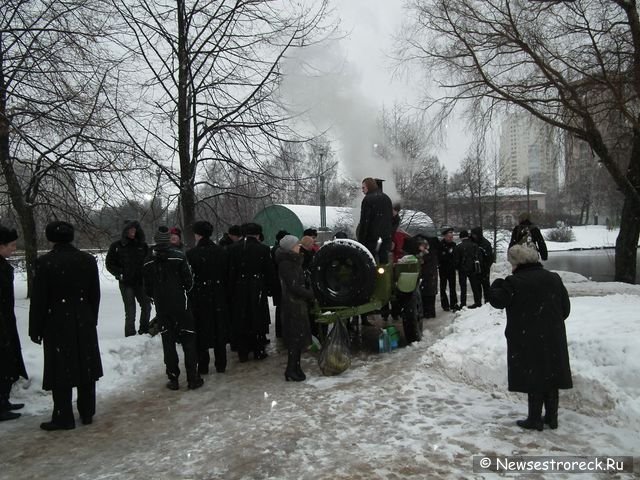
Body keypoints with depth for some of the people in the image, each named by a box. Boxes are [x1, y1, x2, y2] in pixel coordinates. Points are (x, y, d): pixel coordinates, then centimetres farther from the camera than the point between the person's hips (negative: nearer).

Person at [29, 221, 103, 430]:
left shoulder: (44, 262, -12)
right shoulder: (88, 260, -1)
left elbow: (38, 299, -9)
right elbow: (95, 295, 5)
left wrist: (35, 329, 0)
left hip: (56, 324, -4)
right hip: (84, 323, 4)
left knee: (60, 371, 5)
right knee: (85, 368, 13)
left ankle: (63, 418, 13)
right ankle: (87, 413, 23)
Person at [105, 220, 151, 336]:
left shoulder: (142, 245, 7)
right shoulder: (117, 246, -1)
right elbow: (109, 263, 4)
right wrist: (119, 274, -7)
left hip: (141, 282, 4)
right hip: (126, 283, -4)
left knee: (146, 306, 8)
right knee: (130, 311, -5)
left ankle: (144, 331, 27)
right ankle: (130, 335, 4)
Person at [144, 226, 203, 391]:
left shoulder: (148, 262, -1)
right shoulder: (179, 256, -11)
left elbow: (147, 287, 5)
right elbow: (188, 281, -8)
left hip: (161, 307, 3)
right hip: (180, 305, -2)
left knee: (168, 341, 11)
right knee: (188, 340, 6)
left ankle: (173, 378, 14)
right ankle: (192, 378, 7)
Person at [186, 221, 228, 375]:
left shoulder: (191, 254, -14)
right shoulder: (220, 251, -2)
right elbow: (226, 275, 3)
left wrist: (188, 297, 0)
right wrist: (224, 295, 11)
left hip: (199, 296, -3)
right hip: (218, 296, 4)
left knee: (201, 331, 8)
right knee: (219, 329, 12)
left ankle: (203, 365, 14)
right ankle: (221, 365, 20)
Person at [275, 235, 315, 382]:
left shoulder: (293, 262, 14)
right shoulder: (285, 264, -16)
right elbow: (293, 286, -20)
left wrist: (309, 293, 5)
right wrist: (311, 295, -12)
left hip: (299, 304, 9)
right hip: (293, 305, -9)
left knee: (299, 336, 13)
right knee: (296, 336, -4)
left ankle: (295, 367, 23)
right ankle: (291, 370, 4)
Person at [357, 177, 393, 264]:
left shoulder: (368, 199, -10)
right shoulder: (386, 198, 14)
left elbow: (364, 221, -14)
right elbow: (391, 218, 17)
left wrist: (361, 240, -11)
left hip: (372, 237, -7)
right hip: (386, 236, 7)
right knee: (384, 259, 10)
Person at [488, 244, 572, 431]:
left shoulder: (514, 282, -15)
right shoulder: (553, 278, 4)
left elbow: (497, 300, -13)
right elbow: (566, 307, 9)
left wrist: (497, 284, 4)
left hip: (528, 341, -5)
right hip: (553, 339, 5)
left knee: (534, 378, 3)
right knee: (550, 375, 14)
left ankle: (535, 419, 11)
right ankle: (551, 417, 24)